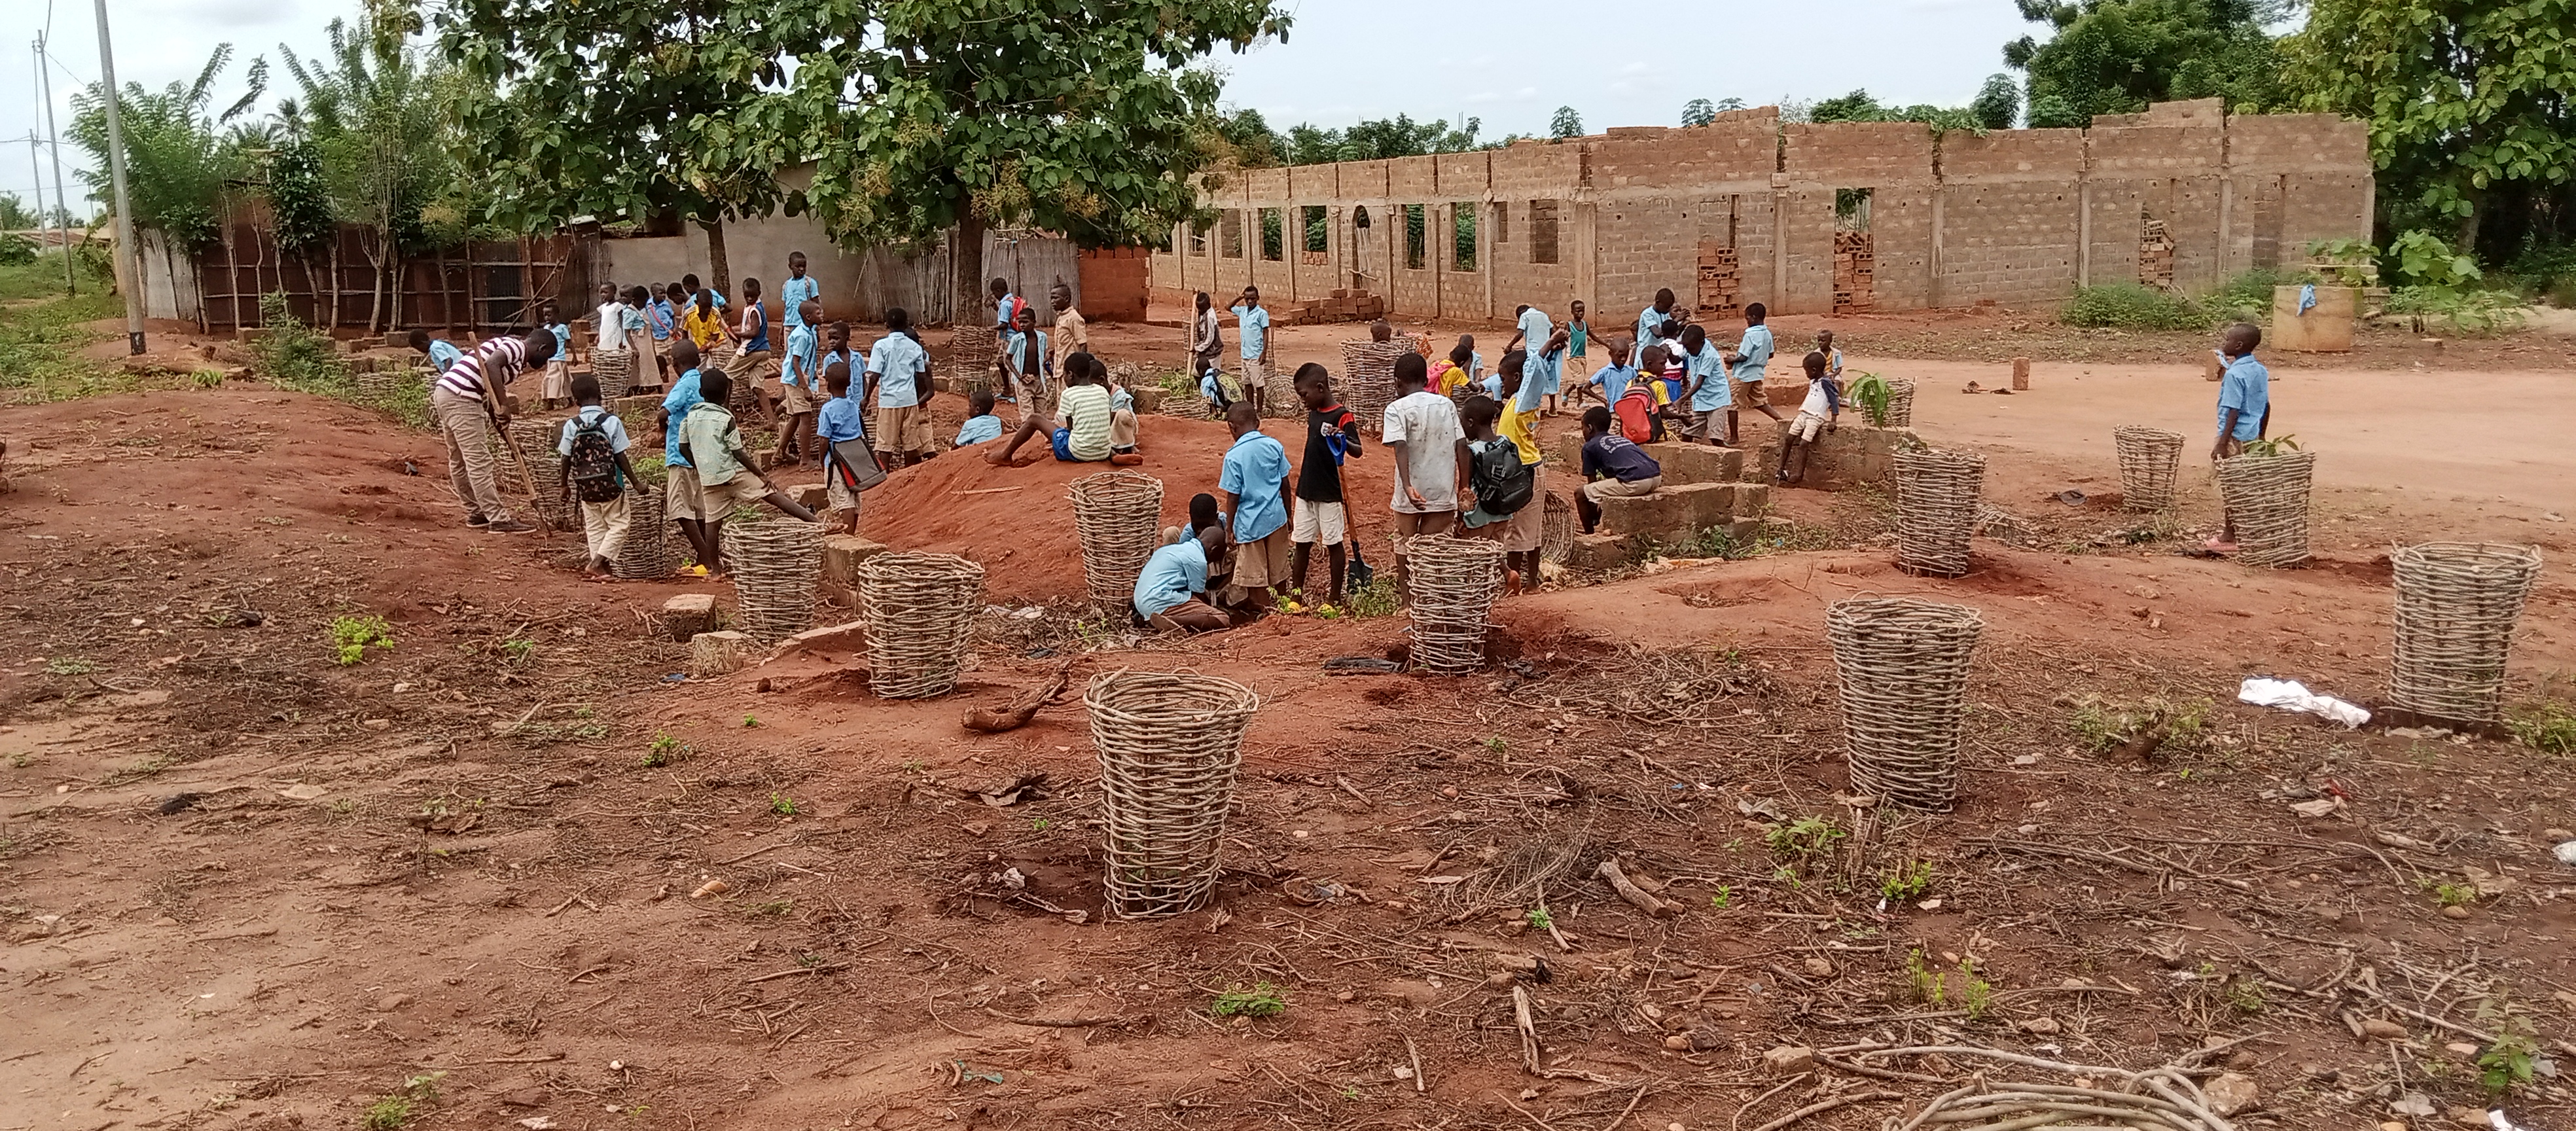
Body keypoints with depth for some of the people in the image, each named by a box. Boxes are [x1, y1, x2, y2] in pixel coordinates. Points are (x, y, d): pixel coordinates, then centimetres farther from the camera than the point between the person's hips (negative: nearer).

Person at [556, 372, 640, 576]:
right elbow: (620, 457, -10)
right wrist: (636, 483, -2)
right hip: (610, 485, -3)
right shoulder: (611, 421, -11)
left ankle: (600, 567, 15)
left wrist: (565, 485, 17)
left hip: (586, 487, 4)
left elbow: (567, 459, 2)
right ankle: (598, 562, -6)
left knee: (594, 528, 15)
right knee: (619, 525, 7)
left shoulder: (571, 426, -3)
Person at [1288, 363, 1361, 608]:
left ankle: (1335, 597, 13)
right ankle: (1296, 595, 17)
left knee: (1334, 544, 4)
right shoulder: (1313, 413, 9)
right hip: (1306, 491, 8)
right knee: (1300, 544, 9)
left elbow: (1358, 451, -22)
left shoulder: (1342, 416, -14)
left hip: (1329, 493, -7)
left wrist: (1342, 441, -43)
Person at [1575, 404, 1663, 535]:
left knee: (1581, 495, 6)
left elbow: (1592, 482, 15)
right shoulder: (1620, 438, 32)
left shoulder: (1589, 446, 12)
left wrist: (1594, 517, 28)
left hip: (1634, 482, -8)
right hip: (1656, 477, 8)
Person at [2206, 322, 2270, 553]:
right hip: (2253, 437, 8)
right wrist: (2261, 436, 23)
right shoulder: (2261, 371, 7)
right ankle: (2238, 528, 24)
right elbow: (2266, 407, 13)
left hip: (2237, 438, -8)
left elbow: (2233, 412, -20)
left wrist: (2222, 443, -19)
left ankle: (2229, 537, 3)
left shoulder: (2234, 374, -18)